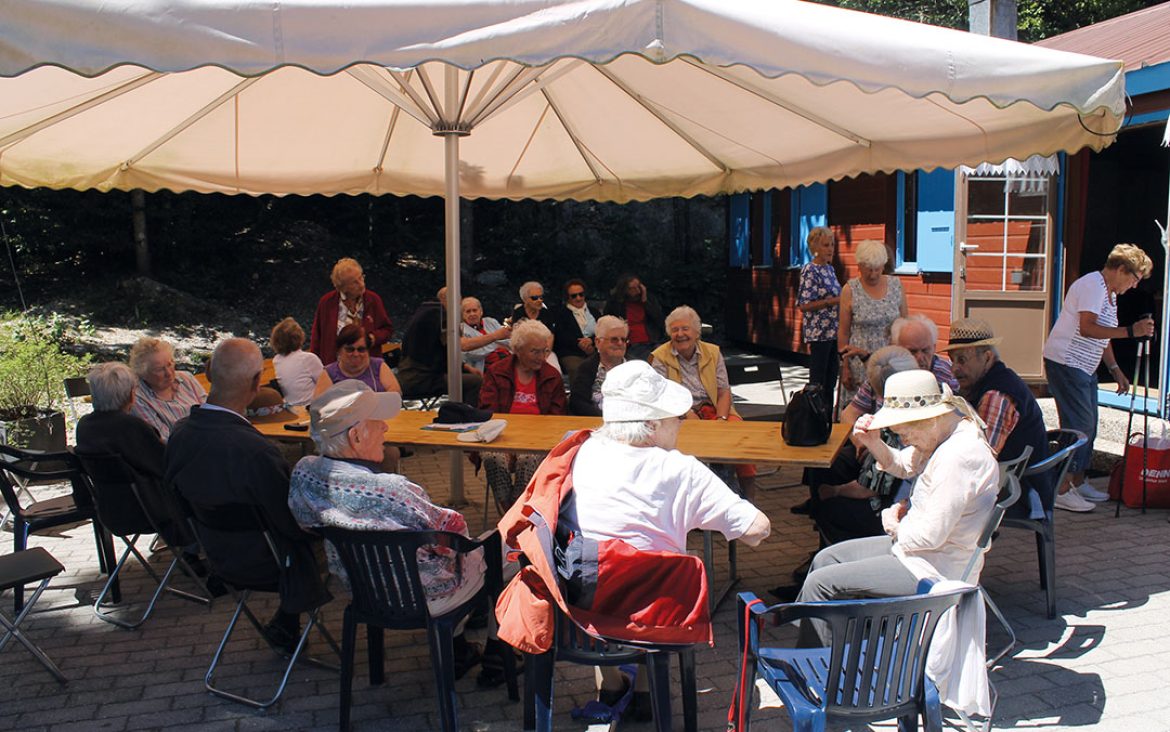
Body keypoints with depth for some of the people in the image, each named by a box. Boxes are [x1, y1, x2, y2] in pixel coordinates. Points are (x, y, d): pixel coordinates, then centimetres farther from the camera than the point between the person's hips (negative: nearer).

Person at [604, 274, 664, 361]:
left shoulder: (649, 298, 15)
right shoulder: (614, 303, 10)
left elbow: (659, 319, 4)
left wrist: (645, 301, 0)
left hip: (652, 343, 2)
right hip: (630, 346, -2)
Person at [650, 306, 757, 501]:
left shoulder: (713, 353, 12)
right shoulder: (660, 358, 2)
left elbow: (724, 392, 9)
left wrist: (721, 419, -11)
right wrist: (690, 417, -20)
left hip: (712, 409, 3)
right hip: (680, 416, -3)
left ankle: (749, 492, -19)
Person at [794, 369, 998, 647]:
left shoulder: (959, 456, -30)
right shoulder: (945, 431, 0)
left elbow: (931, 535, -28)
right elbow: (902, 465, 17)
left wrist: (895, 527, -8)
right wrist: (874, 444, -4)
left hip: (935, 569, -10)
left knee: (820, 584, -9)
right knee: (826, 559, 14)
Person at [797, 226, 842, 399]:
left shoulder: (830, 269, 12)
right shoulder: (809, 271, -12)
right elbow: (804, 305, -18)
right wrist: (832, 301, -20)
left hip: (833, 332, 8)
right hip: (818, 333, -8)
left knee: (831, 378, 12)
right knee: (817, 380, -2)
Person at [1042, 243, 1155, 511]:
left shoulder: (1110, 293, 18)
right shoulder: (1092, 285, -15)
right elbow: (1087, 328, -28)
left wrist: (1115, 369, 20)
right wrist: (1130, 331, -30)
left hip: (1084, 368, 11)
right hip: (1065, 363, -11)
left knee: (1088, 425, 13)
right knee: (1079, 425, -12)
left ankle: (1078, 482, 23)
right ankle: (1061, 491, -8)